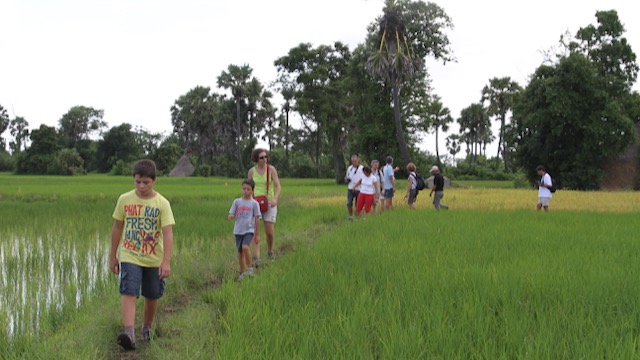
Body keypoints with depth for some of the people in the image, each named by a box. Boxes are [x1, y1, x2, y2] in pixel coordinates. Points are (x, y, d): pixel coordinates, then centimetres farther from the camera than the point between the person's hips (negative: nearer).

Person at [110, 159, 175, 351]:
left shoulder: (162, 204, -9)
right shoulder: (124, 200, -3)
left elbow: (168, 233, -15)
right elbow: (117, 228, 7)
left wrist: (166, 261, -24)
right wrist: (113, 255, 10)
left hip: (154, 259, 0)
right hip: (129, 257, 0)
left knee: (152, 296, 12)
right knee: (128, 293, -16)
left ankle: (146, 328, 34)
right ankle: (129, 333, -25)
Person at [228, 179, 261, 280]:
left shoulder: (254, 203, 0)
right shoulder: (237, 201, 6)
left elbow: (257, 219, 2)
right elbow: (231, 215, 4)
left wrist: (257, 234, 2)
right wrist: (231, 216, -21)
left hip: (249, 230, -3)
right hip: (238, 231, 3)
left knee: (245, 247, -25)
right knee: (240, 252, 7)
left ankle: (250, 268, -9)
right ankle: (242, 272, 21)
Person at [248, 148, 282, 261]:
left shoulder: (271, 169, -4)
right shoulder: (251, 171, 1)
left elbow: (278, 186, -8)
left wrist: (275, 199, -24)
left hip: (269, 202, -1)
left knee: (270, 231, -2)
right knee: (255, 230, -10)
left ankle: (270, 250, 26)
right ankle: (256, 256, -12)